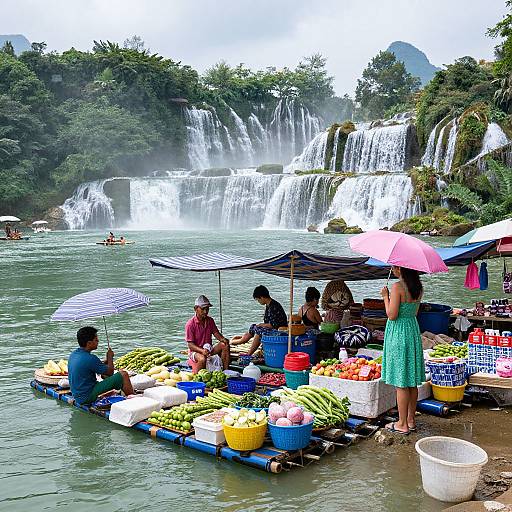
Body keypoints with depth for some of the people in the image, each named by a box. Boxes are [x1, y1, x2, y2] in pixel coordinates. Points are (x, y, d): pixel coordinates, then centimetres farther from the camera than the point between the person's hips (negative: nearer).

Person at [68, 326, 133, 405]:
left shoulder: (73, 354, 4)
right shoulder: (90, 359, -24)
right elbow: (110, 372, -9)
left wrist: (107, 360, 7)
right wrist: (110, 357, 6)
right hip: (88, 398, -9)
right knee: (123, 375, -6)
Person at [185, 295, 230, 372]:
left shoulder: (210, 321, 5)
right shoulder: (190, 324, -15)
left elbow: (216, 333, 11)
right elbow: (190, 345, -16)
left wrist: (222, 339, -14)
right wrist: (202, 350, -34)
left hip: (209, 350, 6)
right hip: (195, 351, -6)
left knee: (225, 345, -17)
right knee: (202, 359, -39)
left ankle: (226, 371, -17)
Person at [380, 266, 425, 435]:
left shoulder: (397, 287, -17)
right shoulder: (418, 288, 6)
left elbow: (392, 315, -18)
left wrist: (385, 296, -7)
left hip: (398, 334, -8)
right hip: (413, 331, 8)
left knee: (401, 383, 0)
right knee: (412, 381, 14)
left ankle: (402, 424, 7)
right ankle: (411, 420, 23)